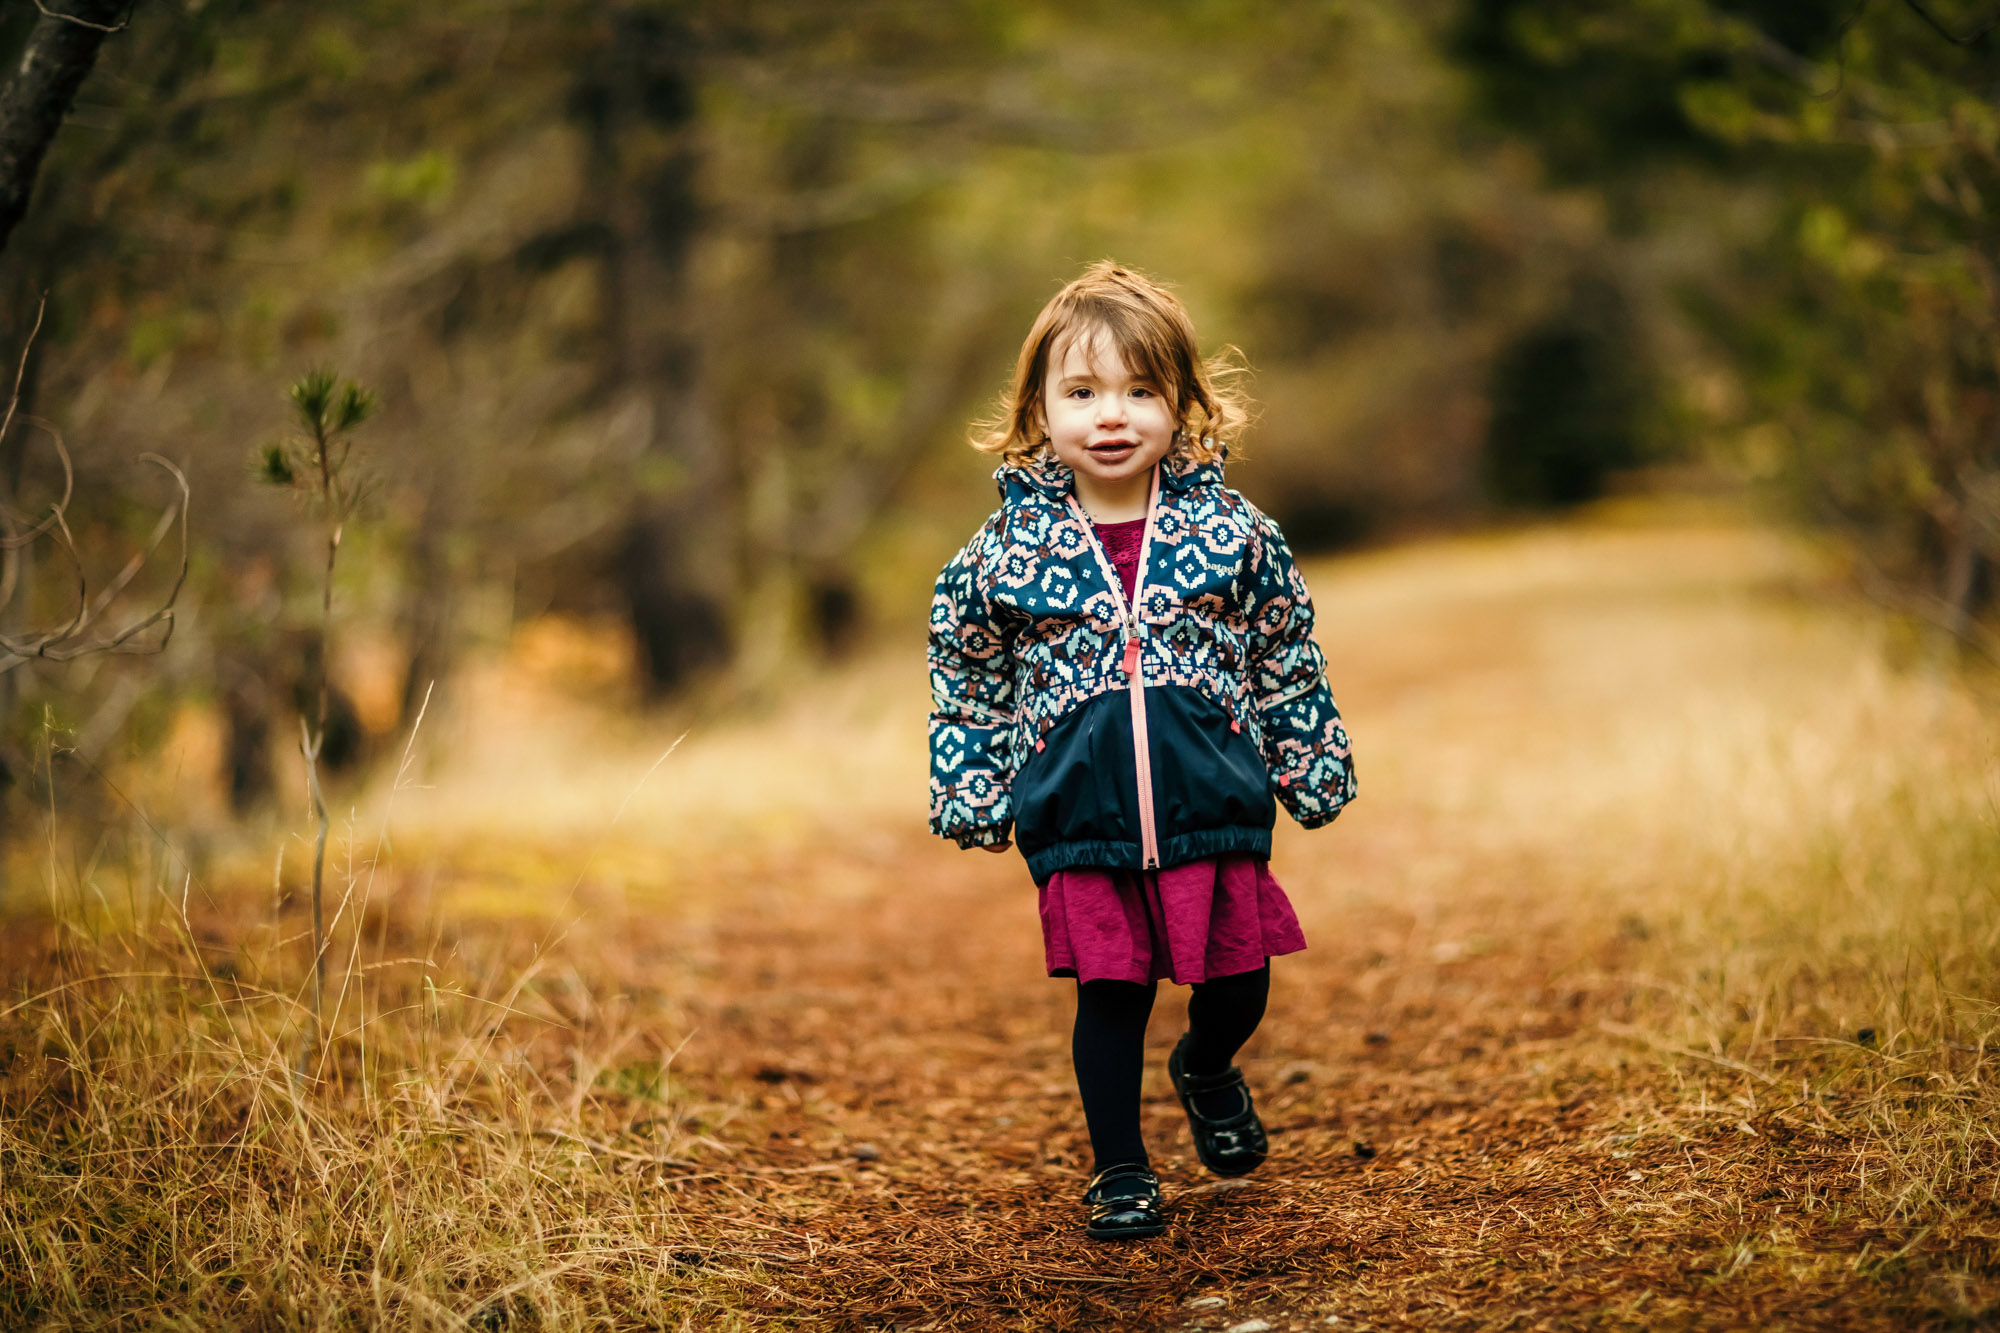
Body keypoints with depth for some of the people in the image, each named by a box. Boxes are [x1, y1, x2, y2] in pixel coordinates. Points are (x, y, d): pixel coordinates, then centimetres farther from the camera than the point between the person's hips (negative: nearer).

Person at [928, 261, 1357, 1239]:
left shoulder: (1233, 533, 0)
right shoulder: (1006, 552, -2)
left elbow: (1289, 664, 9)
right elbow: (967, 680, 10)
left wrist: (1313, 768, 12)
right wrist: (969, 793, 9)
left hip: (1214, 802, 1)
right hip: (1080, 821, -1)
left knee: (1237, 979, 8)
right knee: (1110, 990, 4)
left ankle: (1207, 1071, 43)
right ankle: (1119, 1169, 23)